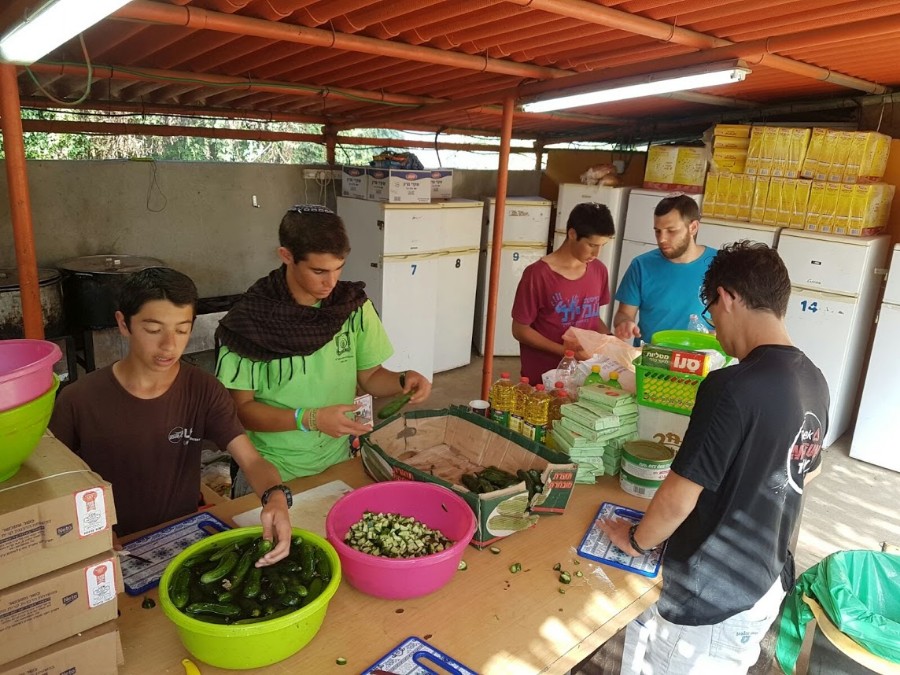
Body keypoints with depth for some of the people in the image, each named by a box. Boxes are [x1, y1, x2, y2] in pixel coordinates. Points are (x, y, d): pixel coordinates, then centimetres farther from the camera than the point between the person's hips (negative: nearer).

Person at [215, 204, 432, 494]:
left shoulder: (355, 306, -9)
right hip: (270, 470, -3)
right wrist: (310, 418, -26)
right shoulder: (248, 320, -18)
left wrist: (403, 380, -18)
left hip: (336, 461, 3)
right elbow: (241, 408, -13)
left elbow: (369, 375, 3)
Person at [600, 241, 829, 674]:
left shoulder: (733, 387, -28)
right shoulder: (813, 382, -2)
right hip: (767, 585, 8)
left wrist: (635, 539, -5)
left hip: (713, 596, -7)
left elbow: (678, 499, -23)